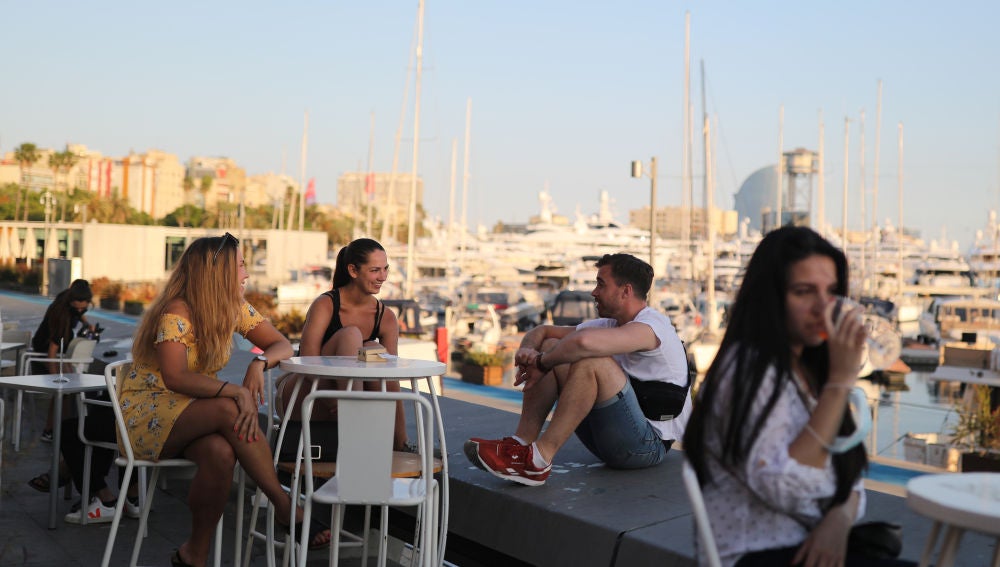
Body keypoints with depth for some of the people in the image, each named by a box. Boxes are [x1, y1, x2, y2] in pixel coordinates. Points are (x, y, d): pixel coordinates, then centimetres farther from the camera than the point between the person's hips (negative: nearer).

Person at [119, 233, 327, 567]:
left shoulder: (234, 309, 2)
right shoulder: (176, 314, -19)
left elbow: (282, 345, 2)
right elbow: (175, 378, -30)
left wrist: (260, 362, -20)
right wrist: (236, 391, -39)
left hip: (188, 418, 6)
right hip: (146, 413, -6)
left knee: (221, 453, -32)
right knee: (229, 409, -34)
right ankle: (283, 504, -27)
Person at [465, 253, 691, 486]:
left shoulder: (650, 326, -17)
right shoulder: (609, 325, 12)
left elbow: (583, 342, -36)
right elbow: (541, 331, 15)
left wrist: (542, 363, -19)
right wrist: (526, 351, -9)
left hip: (649, 444, -9)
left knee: (590, 359, -30)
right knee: (550, 346, 2)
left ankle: (539, 459, -28)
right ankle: (522, 443, -11)